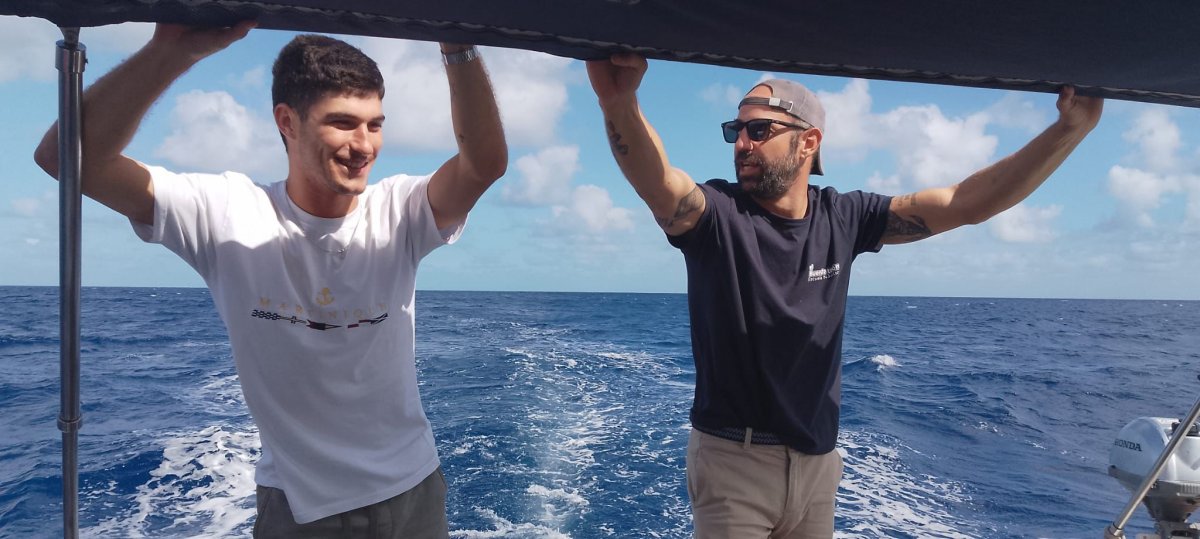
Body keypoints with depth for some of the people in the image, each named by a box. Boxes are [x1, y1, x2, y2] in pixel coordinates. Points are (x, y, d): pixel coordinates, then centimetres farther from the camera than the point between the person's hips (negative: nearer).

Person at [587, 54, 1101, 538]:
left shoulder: (841, 218, -2)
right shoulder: (715, 214, -15)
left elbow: (966, 203, -5)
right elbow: (660, 187, -37)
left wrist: (1070, 128, -13)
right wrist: (619, 103, -57)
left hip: (818, 458, 4)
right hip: (731, 459, -4)